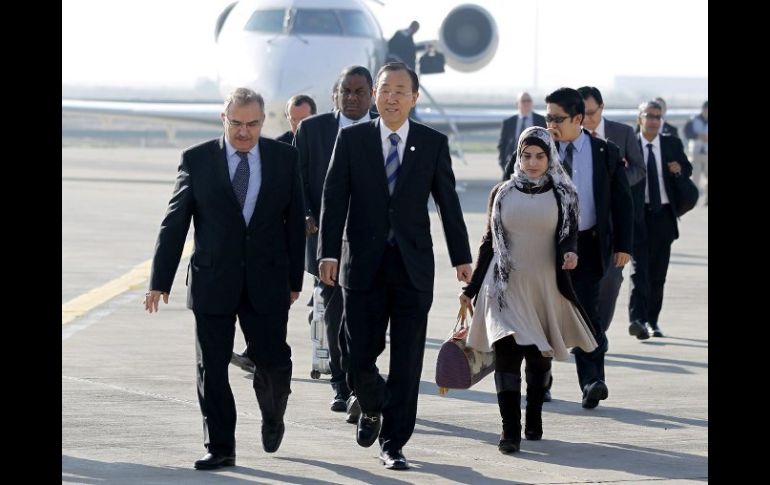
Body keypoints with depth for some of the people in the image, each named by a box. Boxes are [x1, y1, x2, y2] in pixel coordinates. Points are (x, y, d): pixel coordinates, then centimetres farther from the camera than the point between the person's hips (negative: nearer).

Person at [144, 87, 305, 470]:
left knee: (274, 364, 0)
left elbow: (295, 220, 7)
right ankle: (219, 448, 10)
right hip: (212, 282, 0)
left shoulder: (284, 158, 4)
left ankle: (272, 417, 32)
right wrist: (160, 280, -4)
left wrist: (294, 279, 5)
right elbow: (174, 222, 0)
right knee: (212, 367, 1)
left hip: (266, 282, 1)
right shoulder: (197, 159, 0)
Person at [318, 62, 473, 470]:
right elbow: (333, 197, 0)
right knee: (360, 357, 0)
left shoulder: (433, 143, 4)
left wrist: (461, 258, 7)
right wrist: (329, 252, -9)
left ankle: (393, 443, 8)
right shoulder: (351, 139, 3)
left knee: (407, 362, -1)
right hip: (363, 264, 0)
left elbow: (448, 202, 8)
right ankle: (372, 408, 32)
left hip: (413, 266, 0)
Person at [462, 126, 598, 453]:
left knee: (539, 356, 10)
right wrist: (471, 288, 11)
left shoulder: (563, 196, 3)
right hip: (506, 288, 0)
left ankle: (533, 420, 28)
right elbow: (489, 242, 11)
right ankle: (510, 430, -15)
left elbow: (569, 238, 0)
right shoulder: (502, 193, 6)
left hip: (545, 288, 0)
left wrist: (570, 255, -25)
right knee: (506, 353, -13)